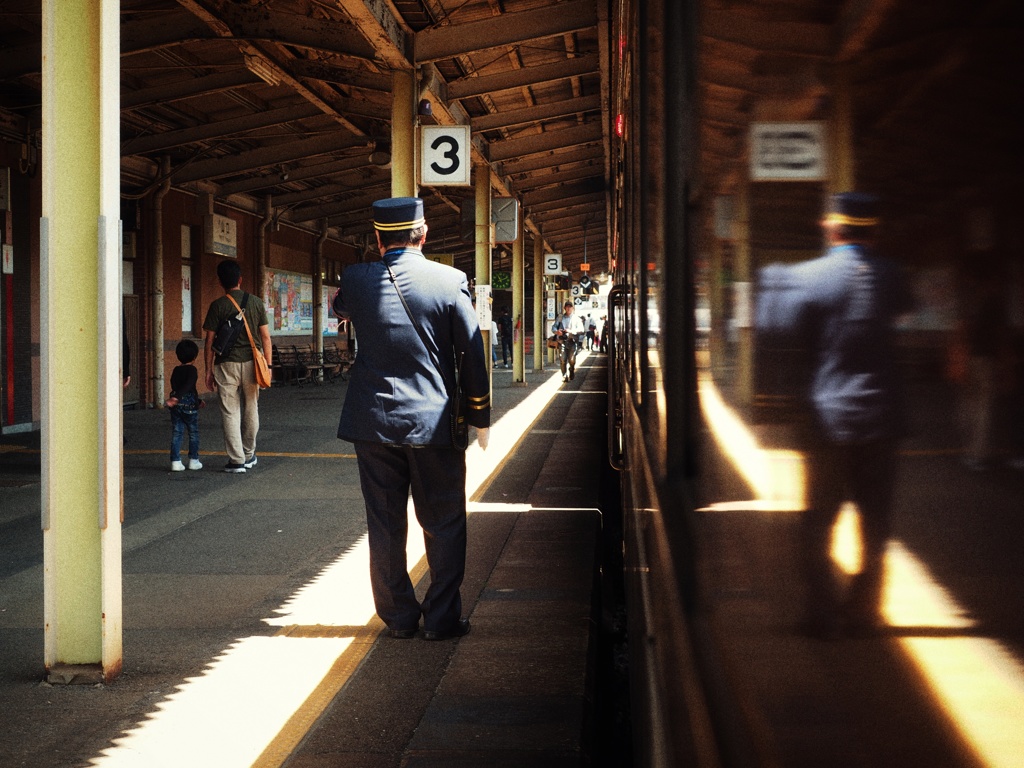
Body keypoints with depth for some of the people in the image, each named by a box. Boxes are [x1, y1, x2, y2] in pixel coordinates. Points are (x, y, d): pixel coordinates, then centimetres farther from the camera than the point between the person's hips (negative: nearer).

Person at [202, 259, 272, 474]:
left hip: (227, 364, -3)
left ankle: (236, 460, -1)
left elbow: (210, 341, -4)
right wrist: (268, 365, 10)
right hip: (251, 362, 3)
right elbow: (265, 337, 3)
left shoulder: (218, 306, -4)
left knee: (230, 412, 1)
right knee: (251, 409, 15)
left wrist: (208, 371, 2)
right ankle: (249, 455, 26)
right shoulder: (256, 302, 3)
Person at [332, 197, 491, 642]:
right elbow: (472, 356, -4)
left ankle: (399, 618, 16)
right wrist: (480, 418, 7)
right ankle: (442, 618, 10)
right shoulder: (450, 282, -8)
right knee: (444, 526, 10)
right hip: (434, 424, -1)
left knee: (385, 526, 10)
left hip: (374, 422, 2)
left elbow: (339, 307, 21)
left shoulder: (356, 281, -4)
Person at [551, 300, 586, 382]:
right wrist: (556, 331, -11)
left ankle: (572, 375, 15)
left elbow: (581, 329, -1)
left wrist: (571, 331, -16)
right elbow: (554, 327, 12)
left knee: (572, 360, -5)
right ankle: (564, 376, -1)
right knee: (562, 360, -7)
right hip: (562, 341, 2)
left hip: (572, 341, -1)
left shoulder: (576, 318, 9)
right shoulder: (560, 318, 16)